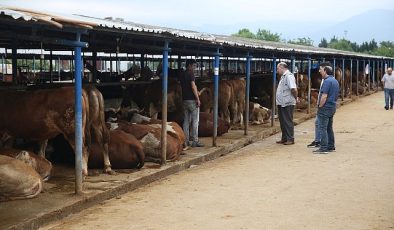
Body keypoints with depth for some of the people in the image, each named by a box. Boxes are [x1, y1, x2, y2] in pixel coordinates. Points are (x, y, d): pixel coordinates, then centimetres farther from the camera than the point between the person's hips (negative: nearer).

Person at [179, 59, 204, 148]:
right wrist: (198, 99, -14)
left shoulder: (182, 75, 14)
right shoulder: (190, 73, -10)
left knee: (186, 121, 9)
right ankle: (194, 141, 0)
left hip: (185, 100, 8)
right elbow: (193, 86, -17)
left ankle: (185, 141, 10)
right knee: (195, 121, -1)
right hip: (192, 100, -8)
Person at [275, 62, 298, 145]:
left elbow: (293, 89, -24)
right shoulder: (283, 76, 16)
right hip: (281, 103, 10)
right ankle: (284, 138, 23)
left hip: (287, 104, -10)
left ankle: (290, 139, 4)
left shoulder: (289, 76, -15)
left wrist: (295, 98, -11)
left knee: (288, 122, -3)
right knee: (282, 122, 14)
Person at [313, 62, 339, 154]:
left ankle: (324, 148, -7)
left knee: (323, 128, -6)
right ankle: (331, 146, 22)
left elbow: (324, 96, -23)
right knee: (329, 128, 16)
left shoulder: (327, 81, -17)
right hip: (332, 106, 10)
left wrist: (320, 106, -14)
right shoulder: (335, 81, 14)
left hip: (326, 107, -10)